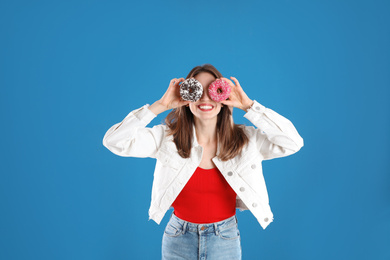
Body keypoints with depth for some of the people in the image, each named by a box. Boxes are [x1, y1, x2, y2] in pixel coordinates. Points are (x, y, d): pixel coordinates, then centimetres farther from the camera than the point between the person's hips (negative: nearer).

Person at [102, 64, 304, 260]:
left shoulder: (246, 139, -10)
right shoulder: (167, 137, -12)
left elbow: (293, 142, -18)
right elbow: (114, 141, -18)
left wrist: (248, 106, -20)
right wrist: (160, 105, -22)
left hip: (226, 240, 1)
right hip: (178, 239, 0)